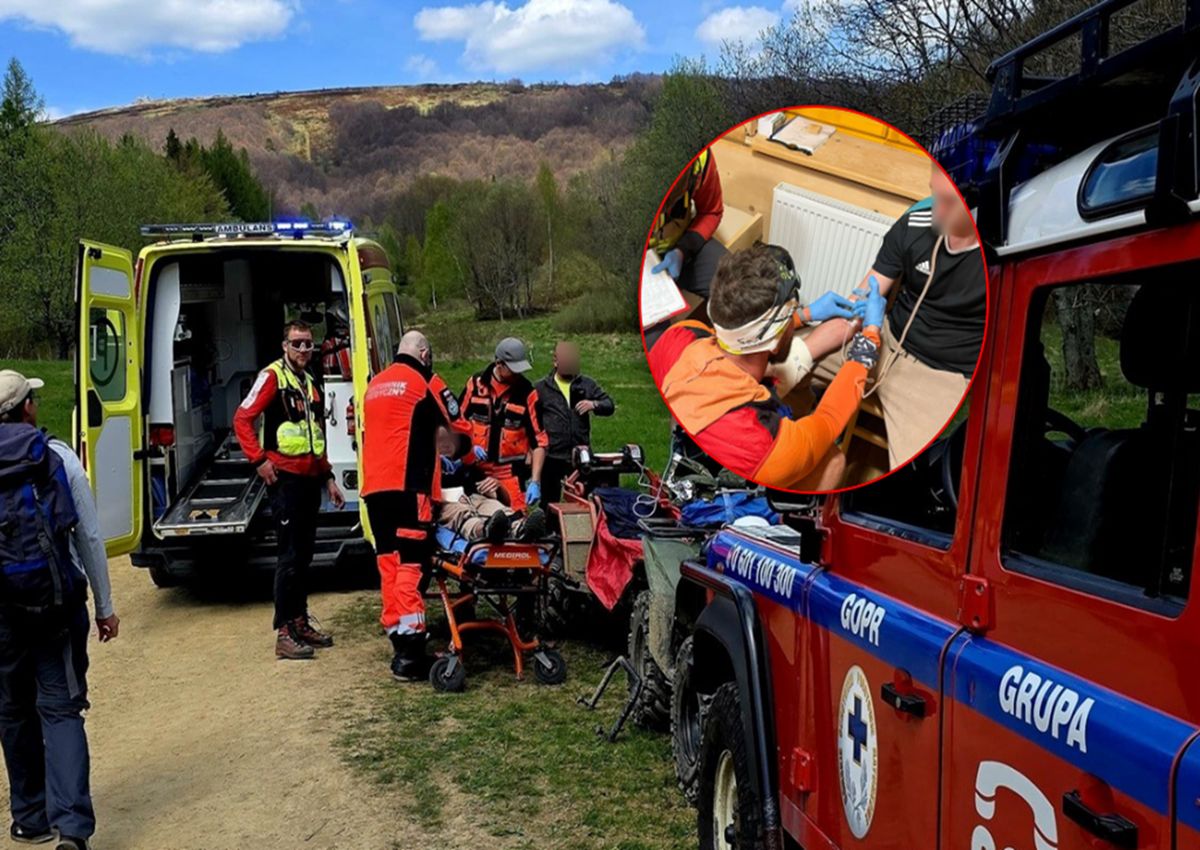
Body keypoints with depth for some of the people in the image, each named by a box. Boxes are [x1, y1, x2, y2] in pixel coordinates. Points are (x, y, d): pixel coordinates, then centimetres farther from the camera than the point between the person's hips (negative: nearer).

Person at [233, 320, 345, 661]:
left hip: (310, 479, 8)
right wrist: (259, 460, -18)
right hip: (285, 478, -8)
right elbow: (242, 419, -14)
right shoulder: (272, 377, -6)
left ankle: (301, 622, 24)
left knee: (304, 554, 14)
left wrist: (328, 478, 22)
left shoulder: (313, 385, 18)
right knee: (290, 556, -8)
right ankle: (284, 634, -5)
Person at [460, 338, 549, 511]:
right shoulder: (476, 384, 0)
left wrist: (535, 482, -10)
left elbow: (539, 441, -4)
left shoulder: (527, 393, -5)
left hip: (511, 474, -2)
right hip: (476, 471, 2)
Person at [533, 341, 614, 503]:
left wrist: (594, 404, -13)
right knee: (550, 501, 6)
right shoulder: (541, 388, 6)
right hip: (552, 456, -1)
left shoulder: (587, 385, 10)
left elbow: (609, 406, 9)